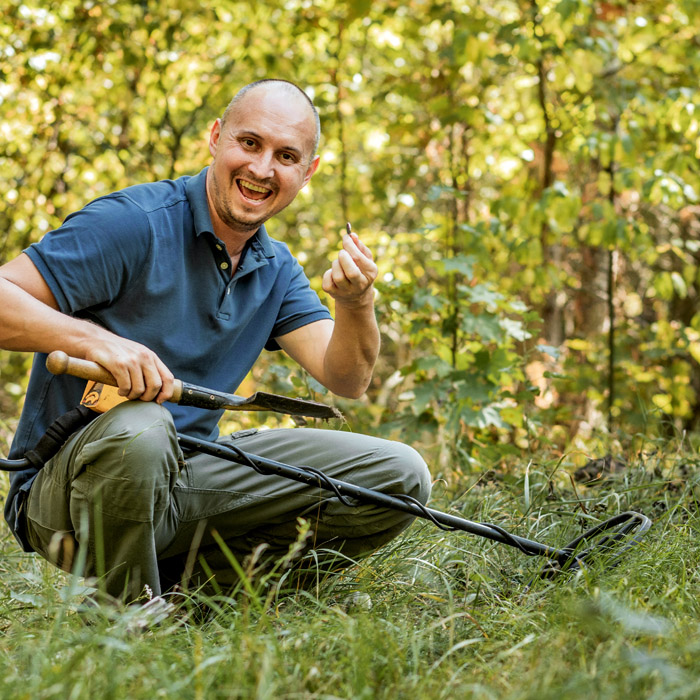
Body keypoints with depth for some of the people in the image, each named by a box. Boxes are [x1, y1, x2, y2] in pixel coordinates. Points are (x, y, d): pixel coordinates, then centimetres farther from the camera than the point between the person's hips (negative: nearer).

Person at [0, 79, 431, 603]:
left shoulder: (277, 270, 10)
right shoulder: (134, 222, -12)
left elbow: (347, 381, -1)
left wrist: (356, 305, -21)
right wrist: (92, 339, -35)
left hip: (188, 471, 6)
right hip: (69, 481, -6)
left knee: (401, 477, -3)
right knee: (139, 428, -42)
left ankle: (177, 579, -3)